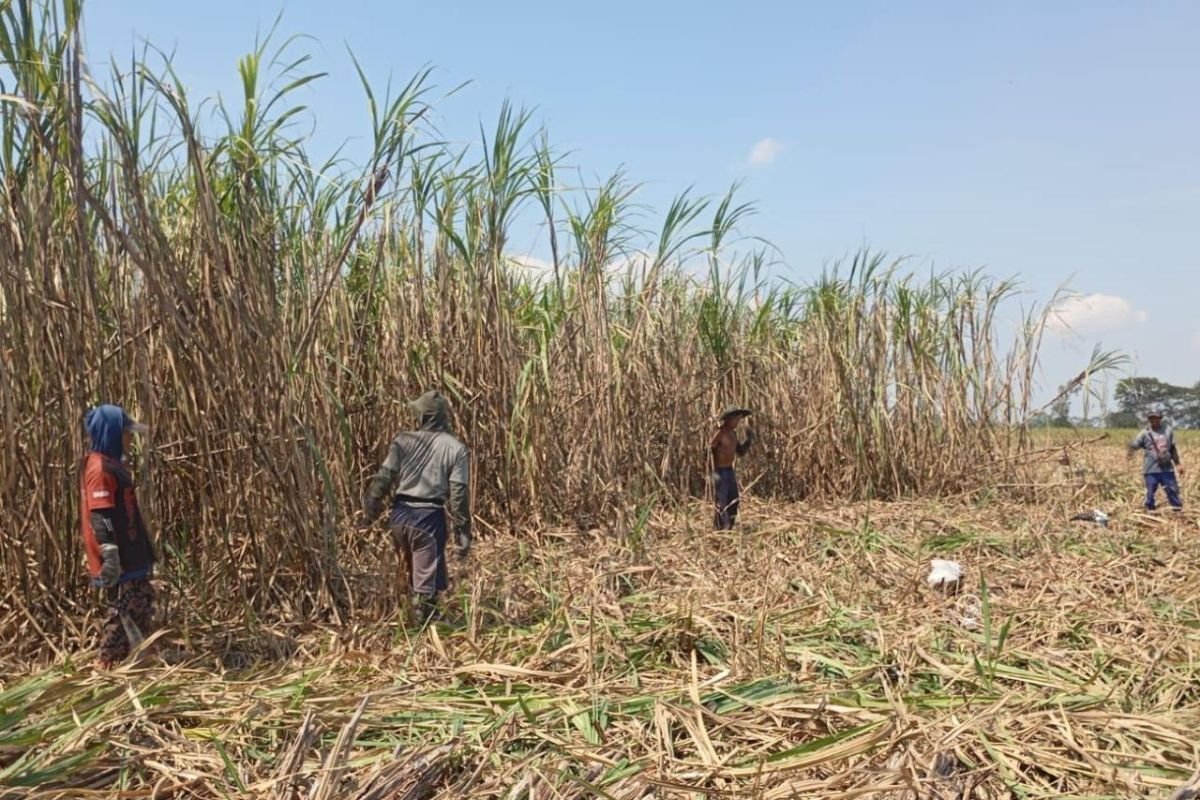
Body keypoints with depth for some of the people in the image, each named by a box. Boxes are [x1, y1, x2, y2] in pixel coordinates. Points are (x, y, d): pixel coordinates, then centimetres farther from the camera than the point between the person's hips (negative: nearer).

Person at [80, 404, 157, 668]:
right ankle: (106, 664, 8)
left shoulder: (111, 463, 15)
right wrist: (109, 554, -26)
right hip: (118, 560, -10)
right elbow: (100, 515, -22)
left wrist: (145, 548, 25)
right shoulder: (100, 468, -17)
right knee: (124, 611, -2)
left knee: (141, 607, 16)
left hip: (130, 554, 10)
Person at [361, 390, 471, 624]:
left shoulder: (403, 440, 1)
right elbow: (458, 493, -8)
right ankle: (424, 620, 10)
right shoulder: (456, 448, -3)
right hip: (429, 516, -3)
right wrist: (463, 532, -3)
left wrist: (370, 510, 4)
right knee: (426, 576, 5)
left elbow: (384, 478, -5)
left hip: (400, 513, 3)